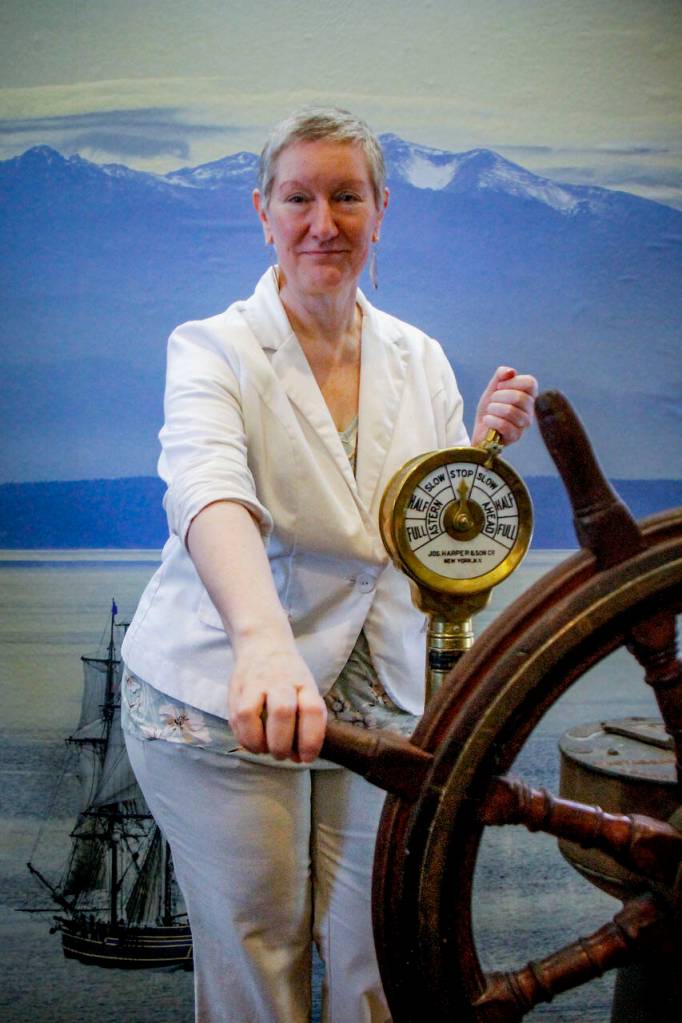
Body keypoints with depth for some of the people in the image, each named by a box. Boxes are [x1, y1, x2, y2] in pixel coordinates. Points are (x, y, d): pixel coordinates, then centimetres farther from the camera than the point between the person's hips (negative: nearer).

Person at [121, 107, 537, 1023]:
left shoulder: (420, 360, 5)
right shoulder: (213, 351, -10)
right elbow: (210, 497, -32)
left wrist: (486, 451, -12)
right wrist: (263, 639, -51)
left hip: (376, 704, 4)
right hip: (220, 700, -3)